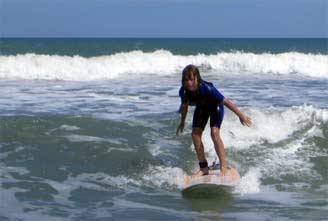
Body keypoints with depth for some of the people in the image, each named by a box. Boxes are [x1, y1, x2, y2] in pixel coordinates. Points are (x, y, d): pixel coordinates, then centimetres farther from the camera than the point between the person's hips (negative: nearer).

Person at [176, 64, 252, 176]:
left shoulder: (207, 88, -41)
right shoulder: (183, 91, -27)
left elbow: (225, 101, -32)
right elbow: (184, 106, -3)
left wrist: (240, 115, -24)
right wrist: (182, 122, 11)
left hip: (215, 106, -5)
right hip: (201, 108, 5)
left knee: (214, 133, -22)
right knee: (195, 134, -6)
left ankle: (223, 166, -13)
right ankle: (204, 168, 6)